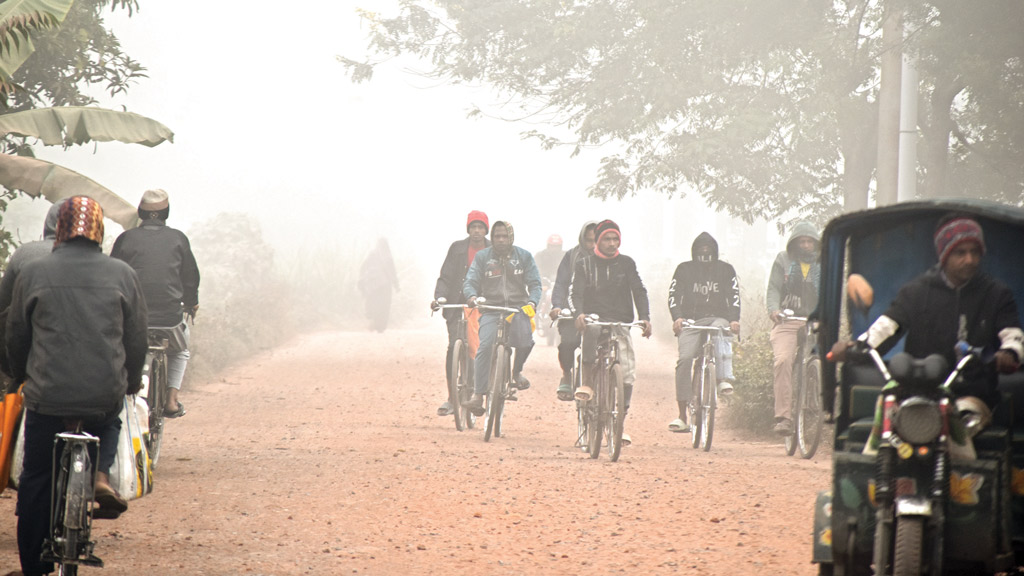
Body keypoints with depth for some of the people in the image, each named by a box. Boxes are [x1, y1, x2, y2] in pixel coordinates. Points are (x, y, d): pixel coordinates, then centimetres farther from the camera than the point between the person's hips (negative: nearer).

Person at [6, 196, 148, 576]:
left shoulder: (33, 274, 1)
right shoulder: (122, 275, 3)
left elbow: (15, 336, 10)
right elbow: (137, 340, 9)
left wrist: (22, 376, 28)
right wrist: (131, 383, 25)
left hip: (47, 397, -1)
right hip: (106, 395, 1)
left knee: (36, 481, 13)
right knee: (108, 426, 35)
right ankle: (101, 475, 6)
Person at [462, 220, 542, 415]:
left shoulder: (524, 256, 8)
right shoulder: (482, 257, 8)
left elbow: (535, 284, 3)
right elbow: (470, 281, 1)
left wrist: (532, 302, -18)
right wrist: (471, 296, -22)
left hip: (518, 307, 0)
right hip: (491, 309, 0)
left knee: (525, 340, -26)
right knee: (485, 346, -23)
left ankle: (517, 371, 7)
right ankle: (477, 395, -22)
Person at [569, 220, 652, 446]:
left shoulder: (626, 264, 11)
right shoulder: (585, 264, 6)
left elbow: (639, 292, 5)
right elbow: (575, 293, -5)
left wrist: (645, 318, -12)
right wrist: (579, 314, -26)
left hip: (621, 324, 2)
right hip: (595, 319, -2)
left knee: (627, 374, -9)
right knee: (592, 331, -40)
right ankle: (587, 383, -26)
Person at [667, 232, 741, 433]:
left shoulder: (726, 270, 12)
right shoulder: (684, 270, 11)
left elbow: (734, 296, 4)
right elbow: (673, 295, 4)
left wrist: (734, 320, -13)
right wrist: (677, 317, -15)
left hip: (718, 317, 0)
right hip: (691, 320, 0)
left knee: (722, 332, -37)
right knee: (685, 358, -20)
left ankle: (725, 378, -44)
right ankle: (682, 417, -19)